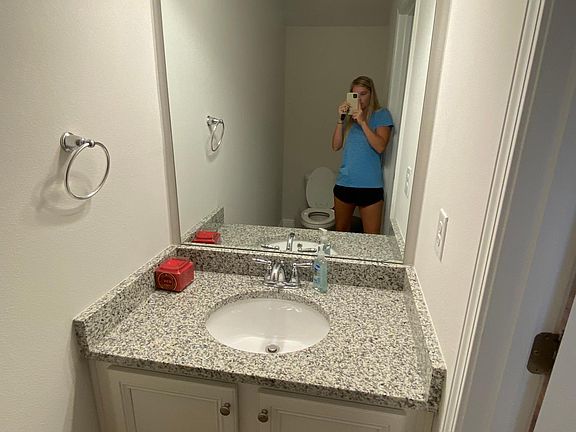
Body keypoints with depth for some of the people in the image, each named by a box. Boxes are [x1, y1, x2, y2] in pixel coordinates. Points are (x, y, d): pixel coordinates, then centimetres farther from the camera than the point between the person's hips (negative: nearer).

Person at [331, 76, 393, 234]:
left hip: (370, 186, -4)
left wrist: (362, 122, -19)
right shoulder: (349, 116, 11)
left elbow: (380, 147, -14)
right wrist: (341, 119, -8)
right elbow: (336, 146, 2)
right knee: (340, 231, 18)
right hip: (345, 183, 4)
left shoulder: (382, 115, 0)